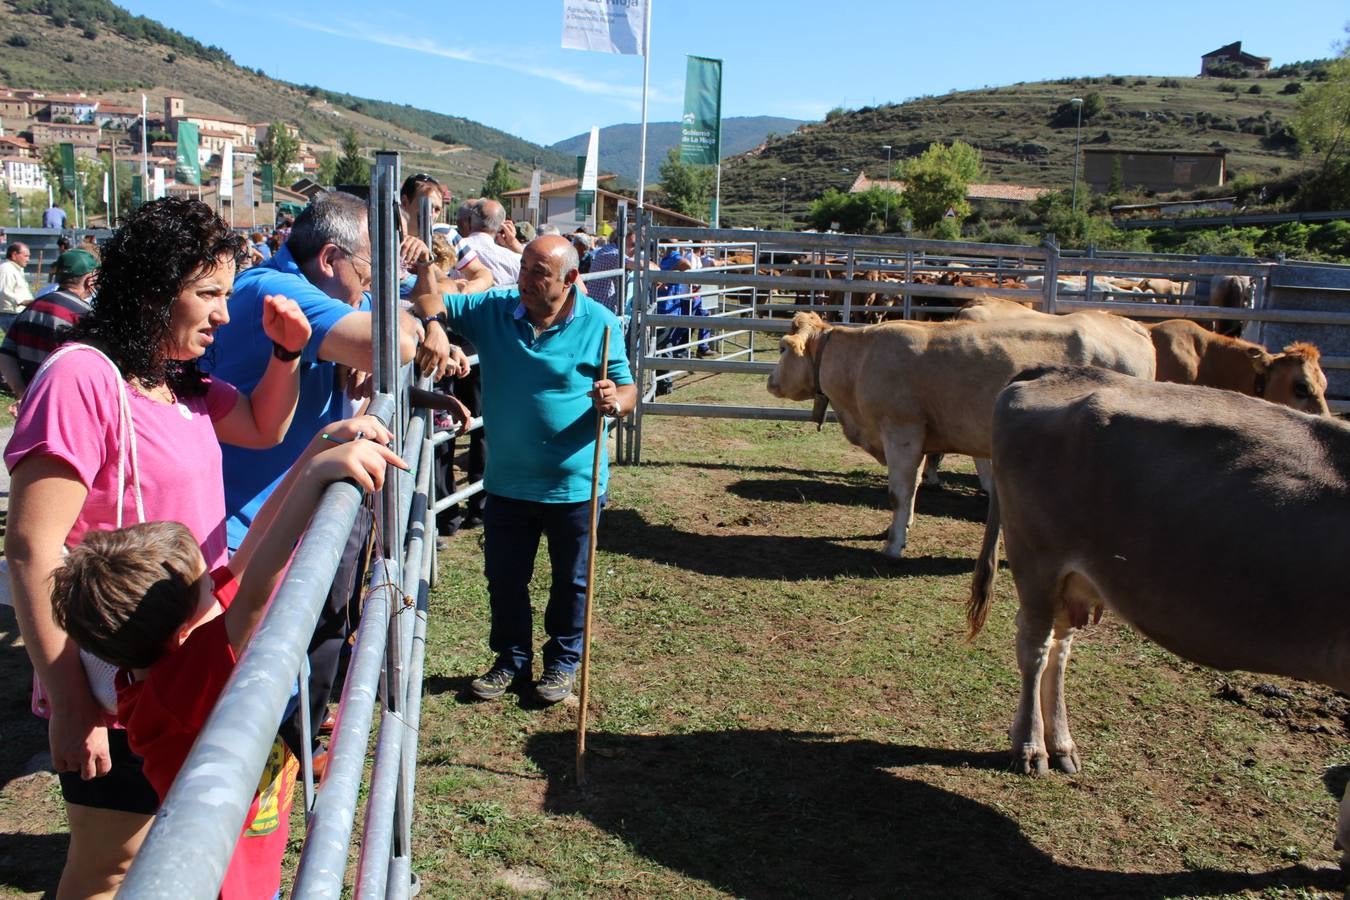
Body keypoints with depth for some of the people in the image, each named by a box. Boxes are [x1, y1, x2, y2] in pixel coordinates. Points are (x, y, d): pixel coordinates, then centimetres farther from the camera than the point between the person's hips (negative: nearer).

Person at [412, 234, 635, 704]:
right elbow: (431, 307, -4)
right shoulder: (493, 310, -3)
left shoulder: (599, 323, -10)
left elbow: (628, 390, -6)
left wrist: (613, 401, -28)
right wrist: (423, 267, -23)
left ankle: (562, 661, 36)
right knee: (504, 578, 16)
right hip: (508, 482, 3)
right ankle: (512, 659, 37)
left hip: (574, 484, -3)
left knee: (571, 581, 14)